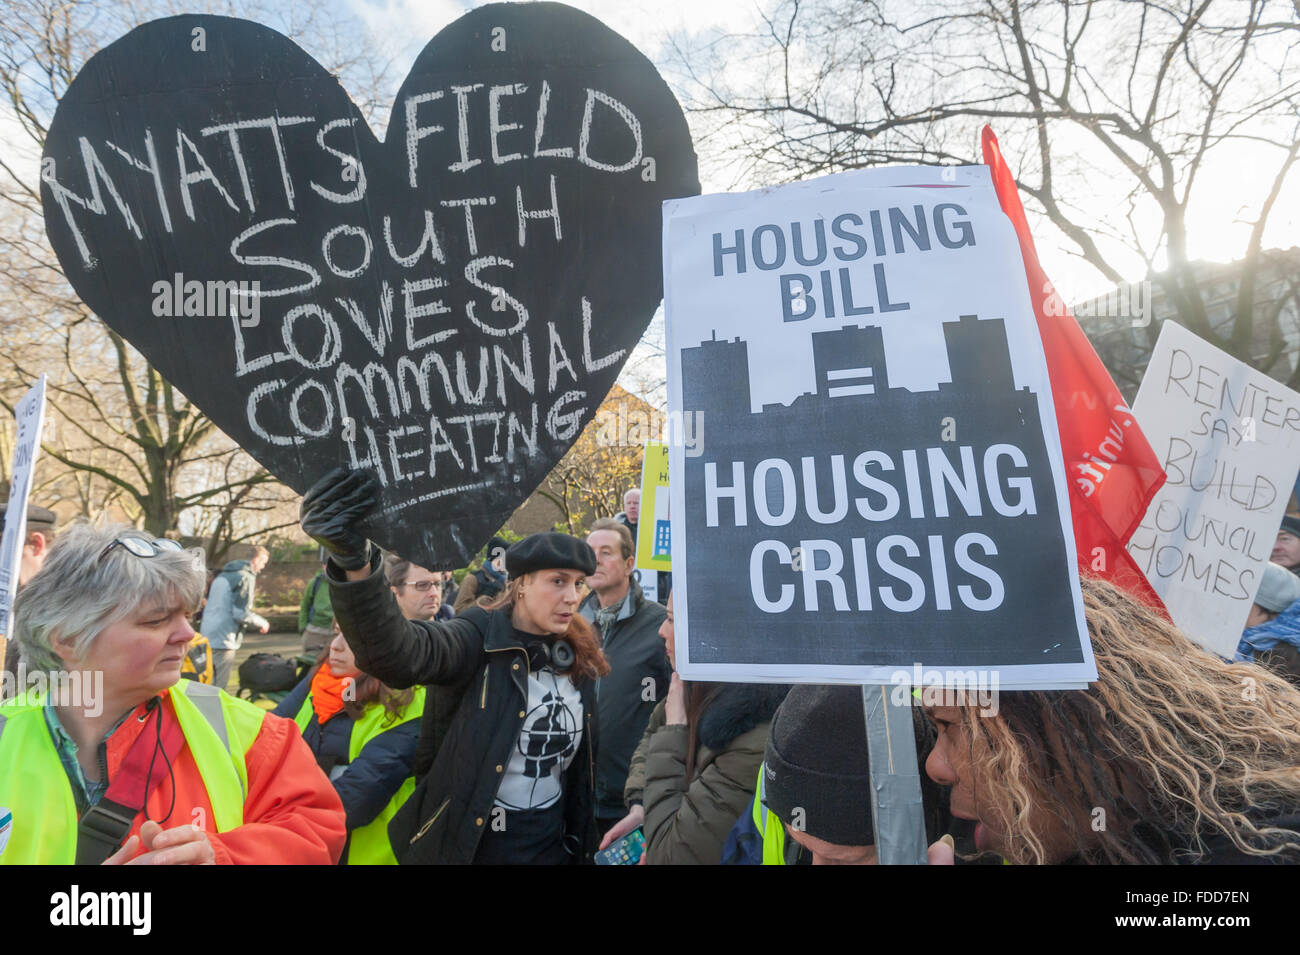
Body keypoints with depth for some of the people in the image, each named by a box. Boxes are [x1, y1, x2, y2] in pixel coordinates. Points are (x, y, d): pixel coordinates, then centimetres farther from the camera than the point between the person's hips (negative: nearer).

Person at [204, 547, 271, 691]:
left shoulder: (223, 574, 15)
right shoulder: (246, 577, -13)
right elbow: (240, 613, -18)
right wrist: (262, 623, -4)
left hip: (207, 636, 9)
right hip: (225, 639, -9)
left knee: (208, 682, 18)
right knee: (218, 686, -3)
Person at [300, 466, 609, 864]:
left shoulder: (580, 658, -2)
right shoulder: (482, 638, -17)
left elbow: (580, 762, 8)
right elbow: (398, 652, -37)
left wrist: (583, 844, 10)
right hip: (467, 841, -3)